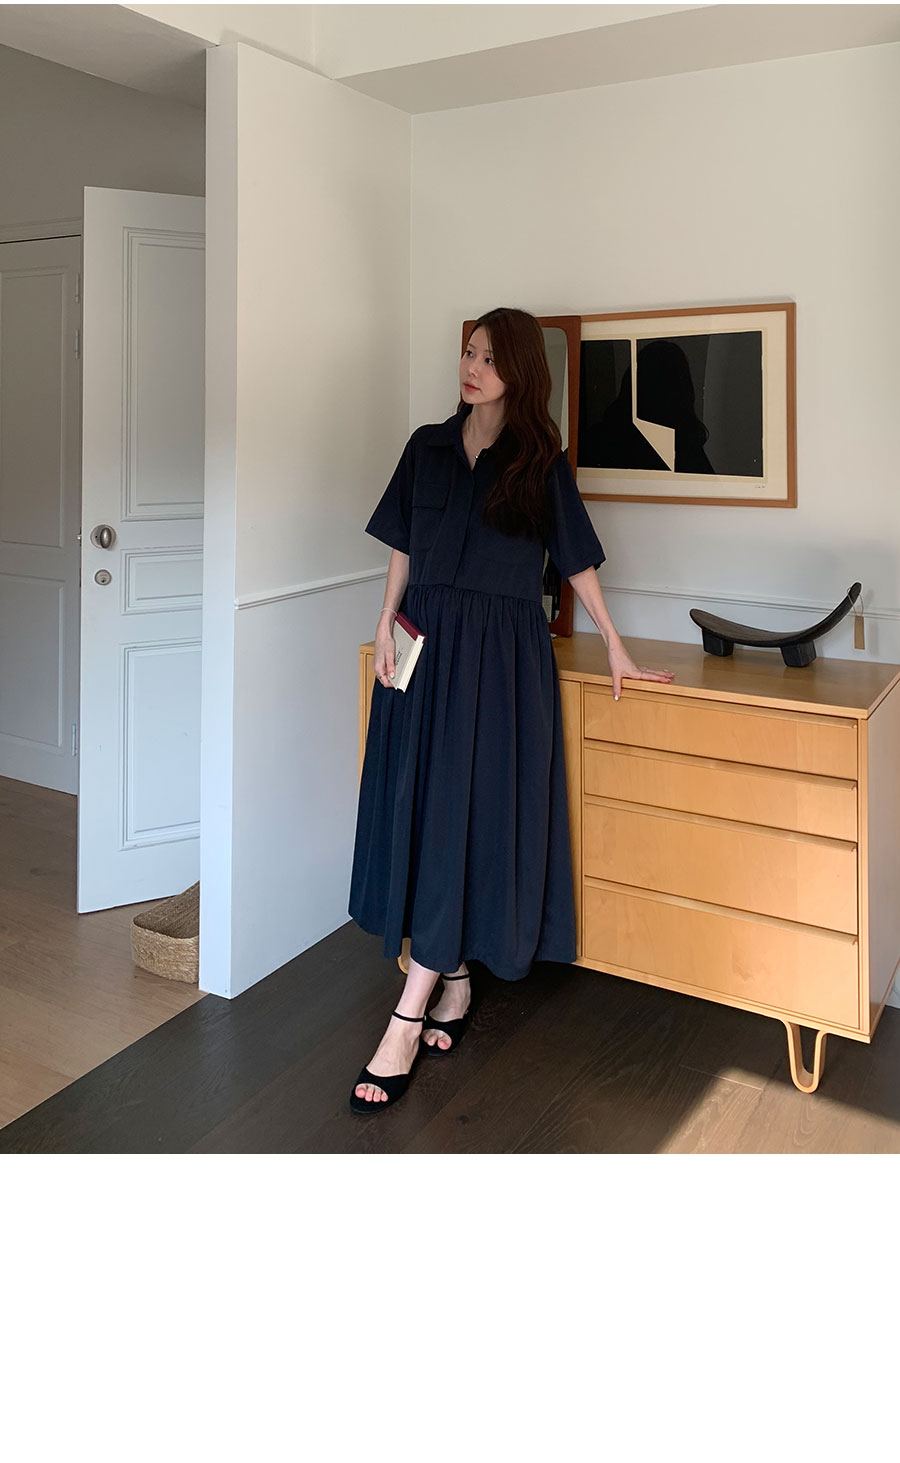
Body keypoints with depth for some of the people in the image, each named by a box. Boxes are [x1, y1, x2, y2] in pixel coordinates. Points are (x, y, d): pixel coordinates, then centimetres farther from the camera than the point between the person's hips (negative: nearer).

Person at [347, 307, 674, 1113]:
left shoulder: (541, 459, 2)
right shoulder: (429, 445, 11)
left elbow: (576, 560, 6)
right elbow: (405, 546, 12)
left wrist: (616, 650, 6)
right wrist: (386, 626, 1)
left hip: (503, 653, -4)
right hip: (428, 642, 4)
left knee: (468, 813, -9)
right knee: (422, 805, 3)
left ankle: (409, 1018, -8)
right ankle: (455, 986, 17)